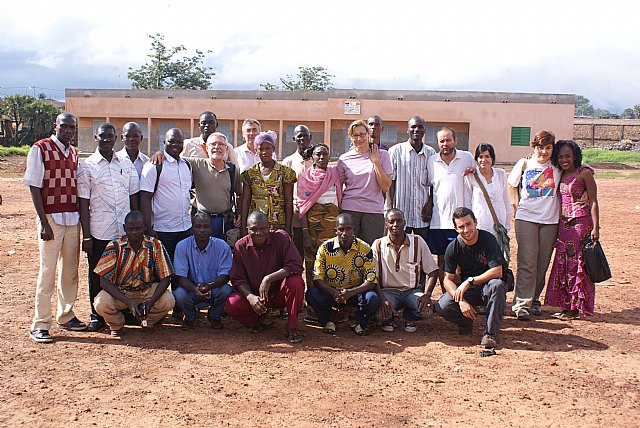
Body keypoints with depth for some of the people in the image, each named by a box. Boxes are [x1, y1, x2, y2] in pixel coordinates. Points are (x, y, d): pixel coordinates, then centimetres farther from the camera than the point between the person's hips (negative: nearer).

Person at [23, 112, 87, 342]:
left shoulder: (74, 153, 14)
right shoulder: (40, 148, -5)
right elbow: (34, 187, -9)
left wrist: (81, 218, 11)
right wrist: (44, 223, -14)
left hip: (73, 219, 6)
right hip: (51, 219, -6)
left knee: (70, 271, 11)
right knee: (48, 271, -3)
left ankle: (65, 316, 23)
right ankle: (39, 325, 6)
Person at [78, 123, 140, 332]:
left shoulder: (126, 164, 9)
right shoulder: (87, 167, 0)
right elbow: (84, 203, -3)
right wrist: (86, 236, -7)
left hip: (125, 230, 2)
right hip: (98, 232, -2)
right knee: (97, 275, 6)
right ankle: (96, 316, 20)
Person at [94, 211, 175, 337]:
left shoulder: (155, 245, -13)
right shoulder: (115, 246, -15)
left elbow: (165, 278, -13)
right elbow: (104, 281, -18)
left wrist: (150, 302, -29)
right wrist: (129, 302, -30)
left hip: (147, 290, 0)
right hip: (119, 292, 0)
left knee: (168, 301, -27)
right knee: (101, 304, -30)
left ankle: (148, 322, 7)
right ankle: (117, 325, 6)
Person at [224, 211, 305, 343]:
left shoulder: (281, 237, -14)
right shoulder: (241, 246, -8)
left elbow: (296, 265, -24)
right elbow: (238, 279, -5)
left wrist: (268, 279, -31)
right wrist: (250, 297, -25)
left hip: (279, 292, -2)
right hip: (254, 294, 2)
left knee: (296, 282, -34)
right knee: (231, 305, -25)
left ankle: (291, 327, -13)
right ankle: (259, 320, 7)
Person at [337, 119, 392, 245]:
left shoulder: (382, 155, 4)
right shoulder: (344, 159, 6)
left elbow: (386, 187, -3)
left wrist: (376, 162, -6)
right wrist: (337, 210, 2)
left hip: (374, 211, 0)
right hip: (349, 210, 1)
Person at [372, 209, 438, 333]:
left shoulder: (418, 242, 0)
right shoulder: (378, 245, -1)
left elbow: (433, 271, 1)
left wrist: (427, 295, -16)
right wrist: (382, 299, -23)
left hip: (412, 291, 1)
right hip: (388, 291, -1)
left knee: (425, 308, -30)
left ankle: (409, 318, 9)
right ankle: (388, 318, 6)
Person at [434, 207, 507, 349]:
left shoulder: (488, 239, -15)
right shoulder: (453, 247, -8)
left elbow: (497, 272, -22)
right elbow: (448, 279, -8)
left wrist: (470, 281, -27)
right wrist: (461, 301, -24)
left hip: (486, 287, -2)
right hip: (466, 289, 2)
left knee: (497, 285, -37)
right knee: (442, 306, -24)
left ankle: (490, 333, -22)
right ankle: (466, 321, 10)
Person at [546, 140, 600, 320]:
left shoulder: (584, 173, -7)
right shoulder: (561, 175, 12)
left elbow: (594, 202, -9)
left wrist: (595, 227, -16)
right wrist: (557, 228, 14)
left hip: (581, 223, -7)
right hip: (564, 224, 7)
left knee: (577, 265, -1)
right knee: (563, 264, 8)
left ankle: (577, 307, 8)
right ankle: (566, 306, 17)